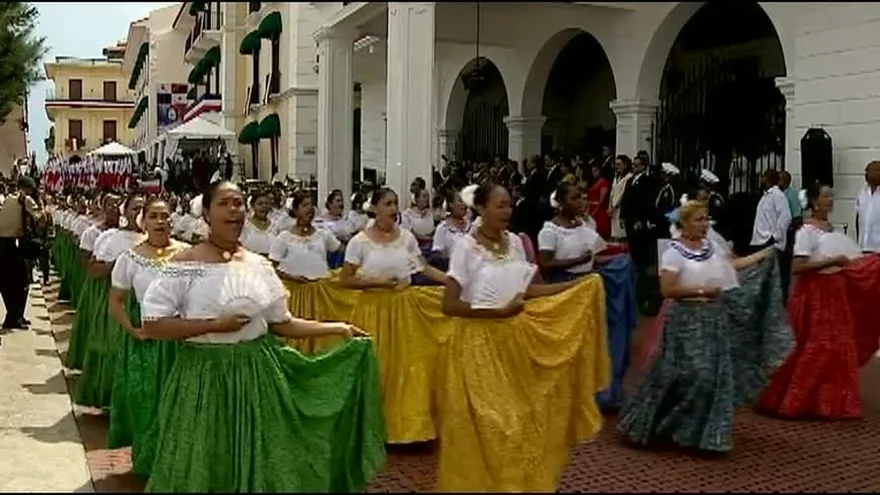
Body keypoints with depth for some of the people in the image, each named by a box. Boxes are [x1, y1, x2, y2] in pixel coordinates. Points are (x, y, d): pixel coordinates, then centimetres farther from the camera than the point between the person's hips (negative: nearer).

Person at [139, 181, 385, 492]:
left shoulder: (259, 265, 5)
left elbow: (281, 323, 11)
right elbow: (151, 325, -13)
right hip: (204, 377, -4)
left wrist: (338, 328, 5)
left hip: (259, 374, 4)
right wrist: (214, 325, -17)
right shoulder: (184, 265, -9)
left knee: (261, 463, 11)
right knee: (204, 469, 7)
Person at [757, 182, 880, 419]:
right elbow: (797, 268, -23)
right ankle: (795, 400, 8)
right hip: (816, 295, -8)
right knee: (817, 348, -5)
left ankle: (831, 400, 25)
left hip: (836, 293, 8)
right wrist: (832, 261, -21)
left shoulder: (832, 228, 10)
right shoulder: (807, 231, -15)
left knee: (837, 346, 12)